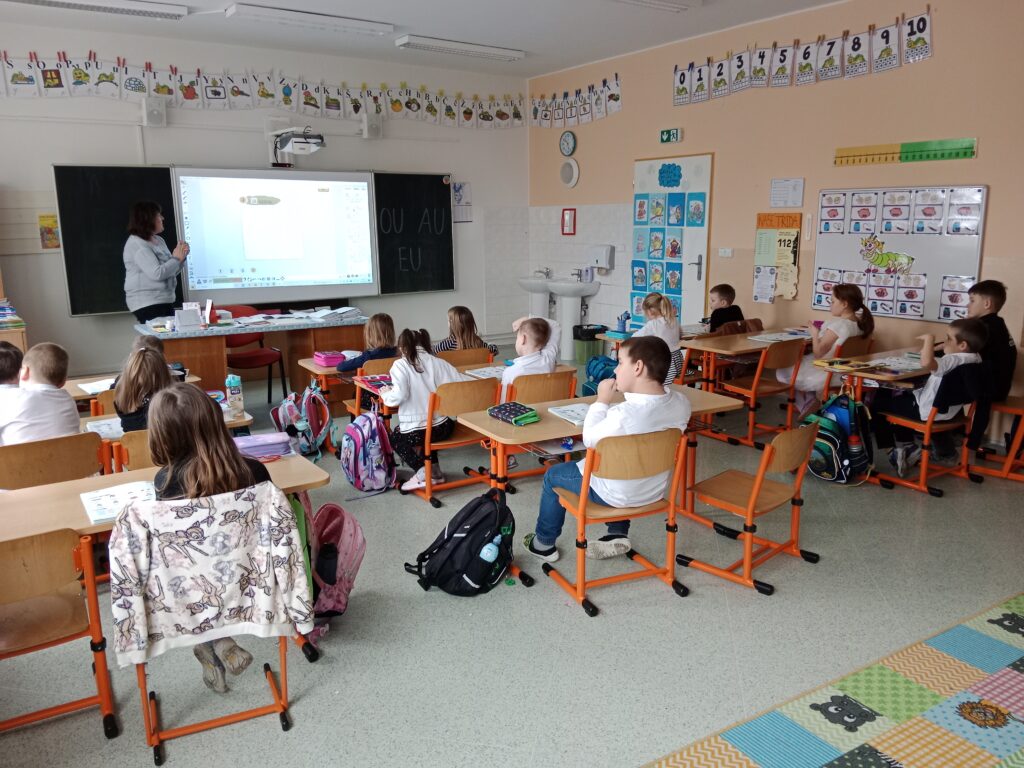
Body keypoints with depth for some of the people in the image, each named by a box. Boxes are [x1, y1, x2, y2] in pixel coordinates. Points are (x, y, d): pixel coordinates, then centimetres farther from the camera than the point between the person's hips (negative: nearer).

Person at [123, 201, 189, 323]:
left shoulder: (159, 240, 14)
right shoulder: (136, 244, -11)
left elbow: (171, 272, 19)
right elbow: (157, 273, -21)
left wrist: (180, 257, 1)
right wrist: (176, 258, -10)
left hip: (166, 301, 8)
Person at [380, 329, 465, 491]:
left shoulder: (400, 365, -6)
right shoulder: (438, 362, 3)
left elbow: (399, 396, -19)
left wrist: (385, 394, 3)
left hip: (416, 430, -4)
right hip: (444, 427, 5)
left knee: (395, 437, 29)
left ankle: (423, 471, 7)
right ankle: (434, 469, 25)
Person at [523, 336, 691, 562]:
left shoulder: (623, 415, -36)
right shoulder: (682, 403, -16)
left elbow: (589, 440, -17)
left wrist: (602, 401, -9)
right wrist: (628, 392, -1)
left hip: (617, 494, -6)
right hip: (655, 490, 6)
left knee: (553, 475, 18)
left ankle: (544, 544, 36)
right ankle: (618, 535, 33)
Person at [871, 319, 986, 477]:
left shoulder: (956, 360, -29)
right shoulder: (973, 357, 0)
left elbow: (926, 363, -49)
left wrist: (929, 339, -34)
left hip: (926, 410, -10)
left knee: (876, 403, 2)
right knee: (898, 396, 30)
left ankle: (892, 450, 8)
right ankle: (908, 448, 23)